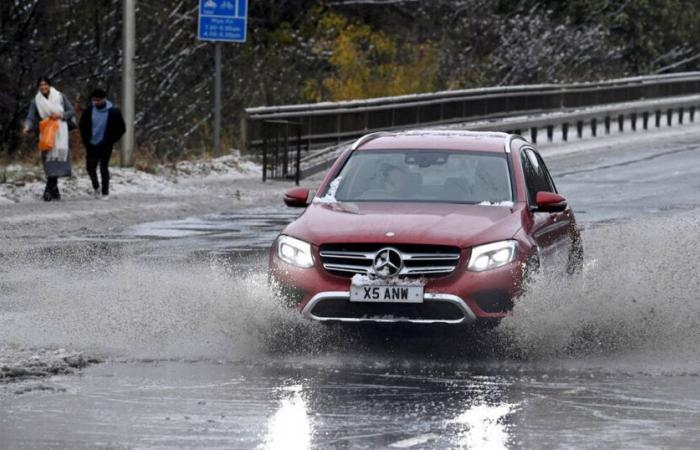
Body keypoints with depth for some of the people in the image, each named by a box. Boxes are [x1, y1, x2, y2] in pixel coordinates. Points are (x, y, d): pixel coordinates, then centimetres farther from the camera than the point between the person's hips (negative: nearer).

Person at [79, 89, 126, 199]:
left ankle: (105, 192, 6)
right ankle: (96, 187, 31)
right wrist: (86, 140, 5)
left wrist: (112, 140, -5)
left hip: (105, 145, -3)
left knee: (104, 168, -4)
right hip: (92, 145, 3)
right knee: (90, 167, 7)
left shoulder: (113, 112, -10)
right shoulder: (89, 111, -2)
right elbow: (82, 126, 12)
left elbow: (121, 128, -1)